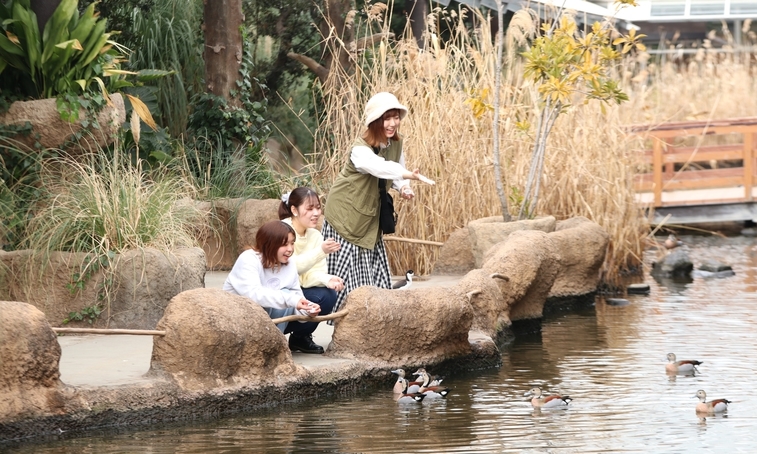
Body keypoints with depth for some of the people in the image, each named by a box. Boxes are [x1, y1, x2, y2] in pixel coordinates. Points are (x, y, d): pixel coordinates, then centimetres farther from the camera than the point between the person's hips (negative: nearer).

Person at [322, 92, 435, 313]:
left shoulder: (396, 143, -4)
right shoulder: (361, 149, -29)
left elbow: (396, 172, 8)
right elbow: (379, 167, -50)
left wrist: (403, 187, -18)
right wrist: (409, 174, -68)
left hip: (370, 217, 7)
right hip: (346, 215, -7)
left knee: (376, 273, 7)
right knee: (348, 270, -6)